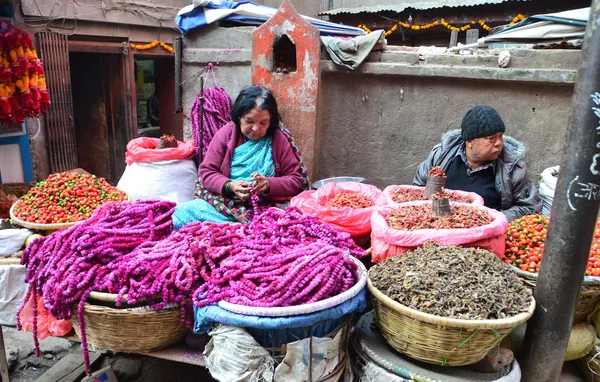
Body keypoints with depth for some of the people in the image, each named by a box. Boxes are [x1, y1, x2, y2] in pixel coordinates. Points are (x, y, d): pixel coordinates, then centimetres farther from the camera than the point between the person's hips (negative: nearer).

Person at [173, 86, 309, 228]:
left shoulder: (280, 139, 0)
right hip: (223, 203, 3)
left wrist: (269, 184, -19)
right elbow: (206, 171, 3)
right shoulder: (225, 134, 4)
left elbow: (297, 180, 1)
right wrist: (229, 186, -17)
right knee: (178, 214, -21)